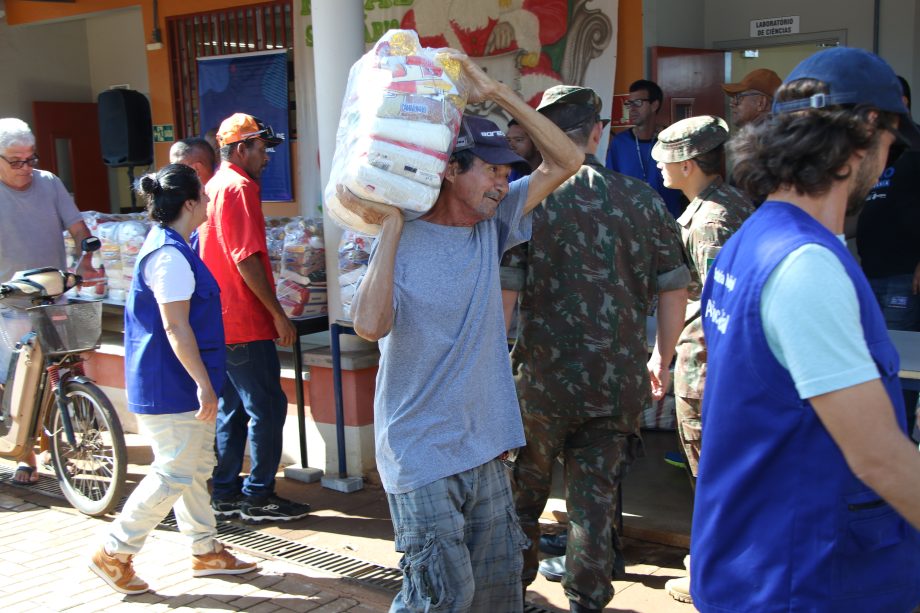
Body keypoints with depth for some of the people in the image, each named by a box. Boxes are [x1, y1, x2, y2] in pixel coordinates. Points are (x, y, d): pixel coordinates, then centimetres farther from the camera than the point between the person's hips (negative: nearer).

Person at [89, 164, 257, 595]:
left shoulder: (170, 247, 12)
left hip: (182, 384, 11)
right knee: (175, 473, -2)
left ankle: (205, 551, 28)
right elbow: (176, 327, -24)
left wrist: (203, 381, 26)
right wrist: (203, 383, -23)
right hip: (170, 386, -11)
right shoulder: (170, 255, -21)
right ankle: (113, 553, 11)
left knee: (197, 466, 16)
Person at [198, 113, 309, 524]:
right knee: (268, 408, -3)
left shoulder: (213, 187, 16)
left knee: (232, 410, 14)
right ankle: (258, 497, 4)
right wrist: (278, 314, -15)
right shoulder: (239, 188, -13)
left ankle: (225, 493, 20)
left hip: (221, 321, 10)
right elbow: (247, 259, -20)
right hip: (245, 323, -10)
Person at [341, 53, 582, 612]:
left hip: (484, 450, 6)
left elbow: (565, 161, 5)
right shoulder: (402, 245, -12)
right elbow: (370, 325, -29)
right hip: (422, 457, -6)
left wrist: (497, 93, -3)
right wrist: (389, 227, -22)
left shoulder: (492, 227, 5)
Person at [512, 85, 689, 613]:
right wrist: (662, 360, 18)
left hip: (540, 377, -1)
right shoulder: (642, 200, 0)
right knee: (595, 495, 14)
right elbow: (673, 290, 4)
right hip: (619, 384, 2)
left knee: (525, 490, 19)